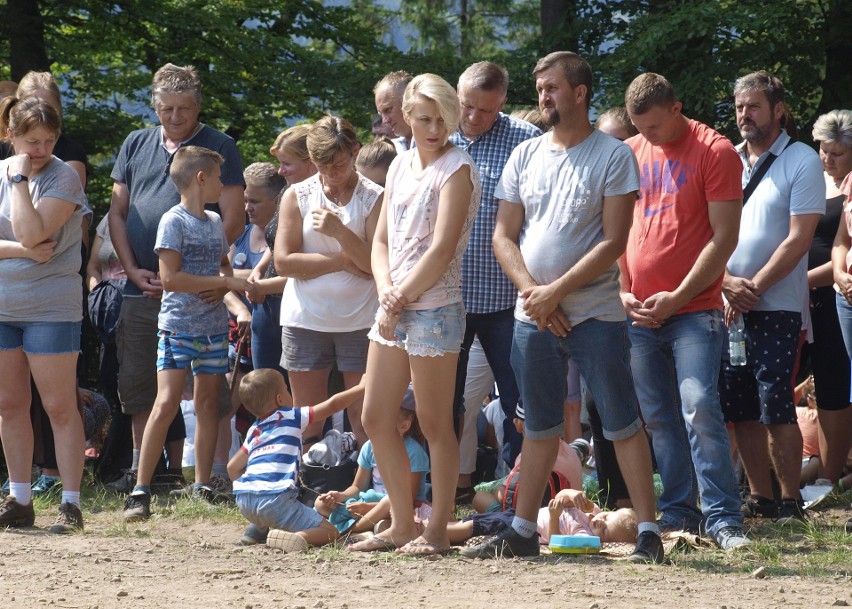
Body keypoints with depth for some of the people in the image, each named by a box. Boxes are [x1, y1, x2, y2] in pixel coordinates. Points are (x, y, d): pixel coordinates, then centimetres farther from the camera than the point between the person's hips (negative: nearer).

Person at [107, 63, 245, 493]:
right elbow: (117, 211, 14)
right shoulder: (136, 146, 14)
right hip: (141, 289, 5)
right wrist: (133, 270, 1)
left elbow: (233, 220, -5)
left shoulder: (219, 148, 1)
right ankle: (141, 469, 15)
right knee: (137, 384, 7)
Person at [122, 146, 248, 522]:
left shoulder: (215, 222, 13)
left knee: (207, 404, 8)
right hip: (178, 326, -7)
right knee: (166, 404, -14)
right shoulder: (174, 221, -9)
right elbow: (170, 278, -16)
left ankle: (202, 487, 15)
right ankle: (140, 491, -13)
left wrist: (224, 287, 1)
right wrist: (224, 282, -15)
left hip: (213, 327, 7)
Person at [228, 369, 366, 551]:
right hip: (275, 498, -7)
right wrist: (361, 388, 20)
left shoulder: (253, 431, 24)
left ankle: (258, 529, 16)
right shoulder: (292, 417, 8)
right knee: (329, 532, -6)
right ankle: (296, 537, -33)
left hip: (243, 500, 7)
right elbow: (332, 404, 10)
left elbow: (233, 467, 26)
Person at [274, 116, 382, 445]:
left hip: (359, 319, -2)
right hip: (305, 318, 2)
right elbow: (284, 262, -4)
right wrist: (345, 261, -8)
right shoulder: (297, 196, 6)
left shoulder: (374, 197, 0)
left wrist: (340, 232, -21)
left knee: (364, 420, -1)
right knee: (307, 423, 5)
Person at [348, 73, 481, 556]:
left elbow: (442, 249, -16)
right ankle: (402, 524, 19)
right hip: (393, 307, 8)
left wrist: (402, 295, -11)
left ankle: (438, 530, 5)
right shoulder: (401, 166, 14)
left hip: (434, 308, -8)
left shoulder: (456, 169, -9)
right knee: (376, 419, 10)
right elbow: (383, 239, 14)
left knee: (434, 424, -2)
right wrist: (386, 292, -3)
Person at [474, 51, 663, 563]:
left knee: (623, 423, -4)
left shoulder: (614, 156, -5)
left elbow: (614, 241, -11)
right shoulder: (526, 156, 10)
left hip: (596, 314, -5)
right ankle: (523, 530, 17)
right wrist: (532, 291, -7)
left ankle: (648, 531, -3)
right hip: (533, 315, 5)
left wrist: (556, 291, -14)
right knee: (539, 428, 12)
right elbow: (504, 236, 9)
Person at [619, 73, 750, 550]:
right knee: (657, 419, 5)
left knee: (700, 408, -15)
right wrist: (622, 292, 3)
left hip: (694, 309, -5)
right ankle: (678, 513, 13)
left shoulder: (716, 152, -4)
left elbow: (724, 238, -8)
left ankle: (723, 518, -11)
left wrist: (678, 297, -12)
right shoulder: (631, 154, 12)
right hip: (638, 312, 5)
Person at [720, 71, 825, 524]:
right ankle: (759, 495, 13)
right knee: (737, 408, 4)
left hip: (776, 306, -5)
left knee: (775, 406, -11)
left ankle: (790, 501, -4)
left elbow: (799, 238, -10)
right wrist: (728, 283, -6)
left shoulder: (801, 161, -3)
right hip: (726, 306, 5)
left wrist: (755, 288, -13)